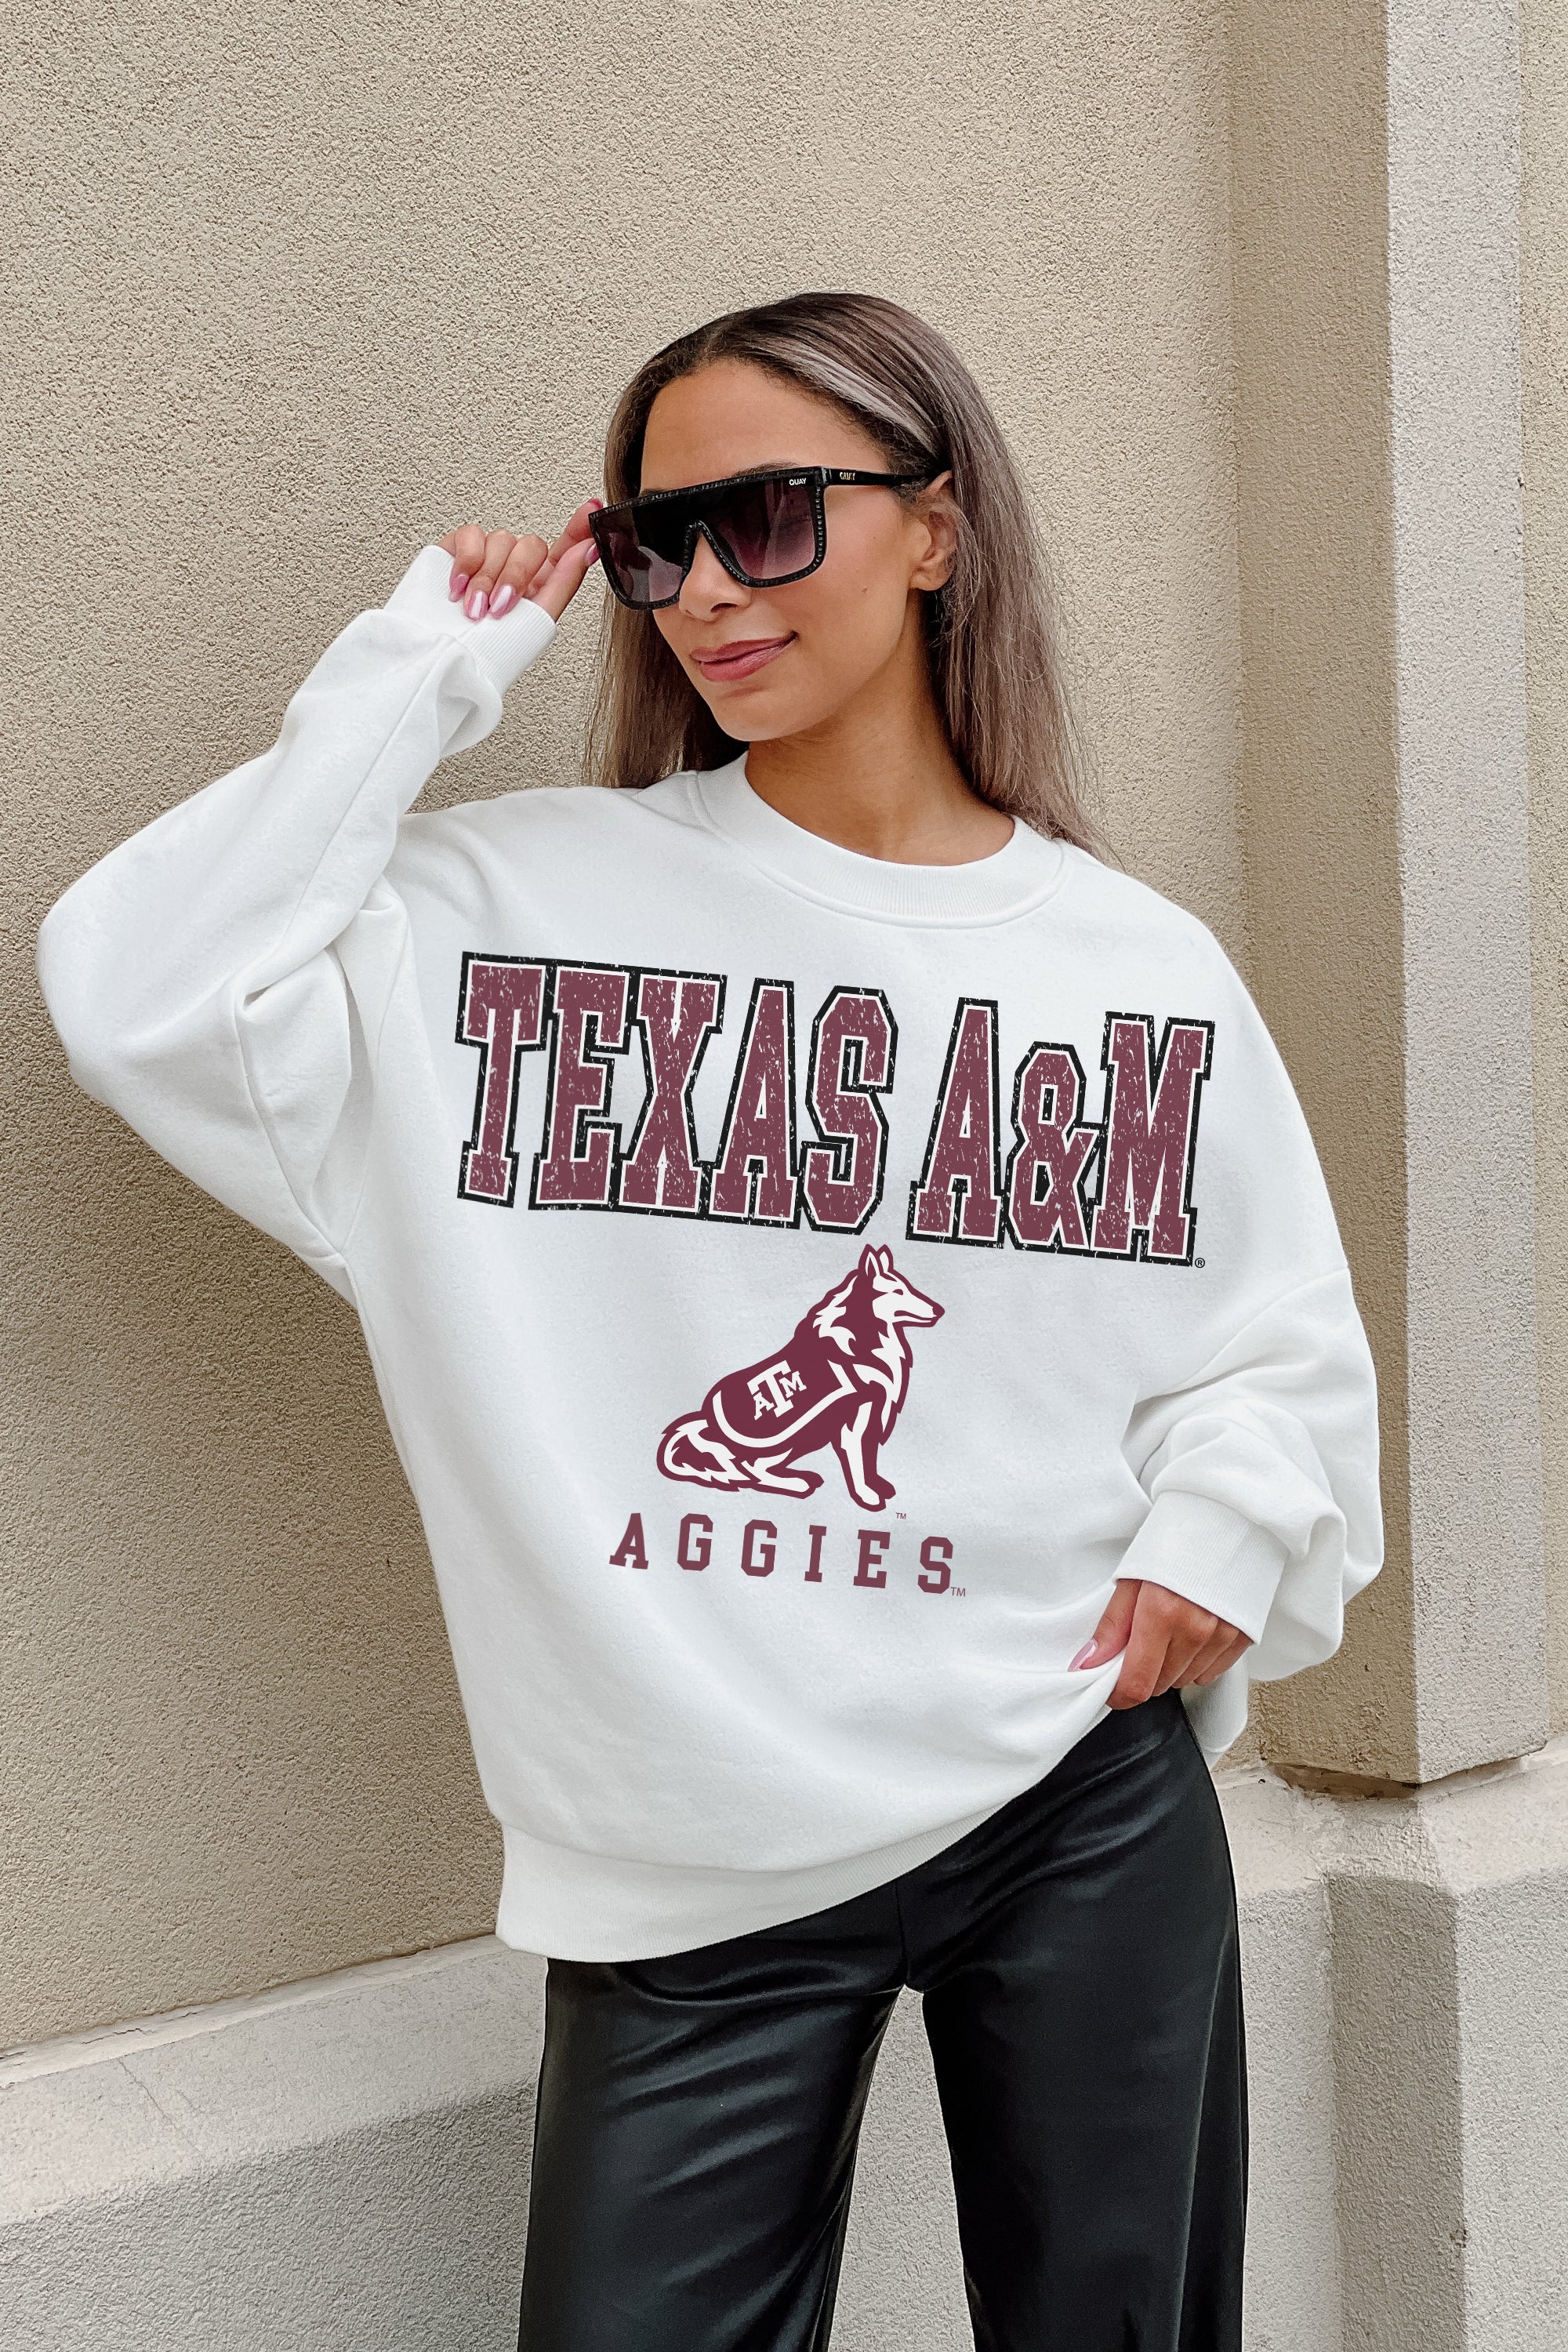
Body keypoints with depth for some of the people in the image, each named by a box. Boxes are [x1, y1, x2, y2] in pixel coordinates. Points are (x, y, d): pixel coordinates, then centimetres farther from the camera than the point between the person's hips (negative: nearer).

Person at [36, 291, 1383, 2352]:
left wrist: (1224, 1526, -7)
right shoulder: (529, 902, -2)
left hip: (1088, 1811, 2)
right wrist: (424, 667, -9)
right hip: (693, 1862, -1)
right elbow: (142, 997, -15)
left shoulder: (1140, 962, 3)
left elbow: (1284, 1337, 12)